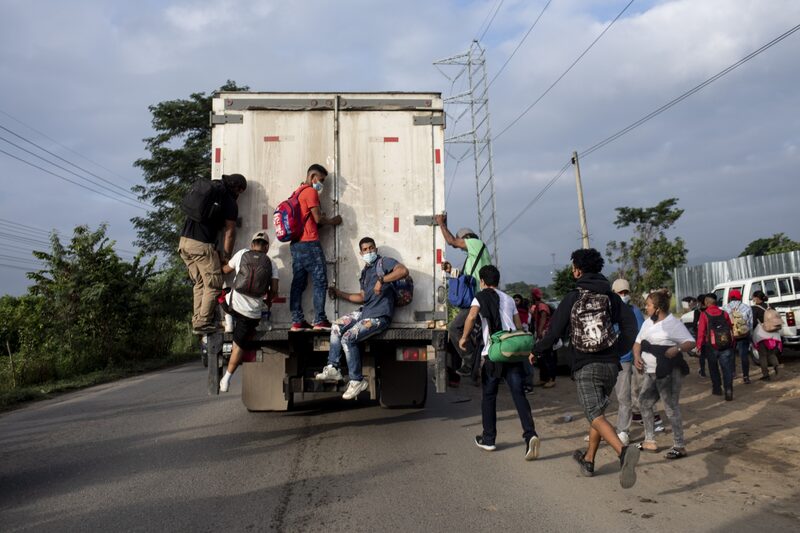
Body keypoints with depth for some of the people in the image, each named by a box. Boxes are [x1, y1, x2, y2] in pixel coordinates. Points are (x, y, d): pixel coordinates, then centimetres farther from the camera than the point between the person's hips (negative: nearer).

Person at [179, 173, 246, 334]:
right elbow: (229, 233, -2)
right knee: (213, 285, 2)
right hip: (202, 245, -8)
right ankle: (203, 323, 1)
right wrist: (226, 257, 5)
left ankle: (197, 321, 17)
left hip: (184, 241, 8)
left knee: (199, 283, 17)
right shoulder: (230, 203, -2)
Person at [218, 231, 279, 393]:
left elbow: (225, 270, 18)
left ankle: (229, 322, 30)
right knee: (239, 345, 10)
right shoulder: (271, 264, 3)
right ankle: (226, 379, 10)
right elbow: (274, 290, -3)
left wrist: (223, 264, 41)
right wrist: (267, 300, 18)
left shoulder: (242, 253, 4)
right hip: (253, 312, 0)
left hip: (234, 303, 0)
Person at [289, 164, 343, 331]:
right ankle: (320, 320, -6)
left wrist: (322, 219, 16)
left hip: (296, 244, 9)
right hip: (309, 243, -9)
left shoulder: (298, 192, 21)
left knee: (298, 283, 5)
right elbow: (318, 218, -10)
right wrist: (332, 221, 5)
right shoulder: (311, 192, -6)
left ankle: (297, 321, 4)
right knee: (320, 281, -5)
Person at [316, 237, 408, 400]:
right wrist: (339, 293, 20)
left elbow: (404, 271, -25)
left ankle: (357, 381, -8)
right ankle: (333, 368, 7)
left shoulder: (384, 262, -5)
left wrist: (381, 280, -33)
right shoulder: (365, 272, 20)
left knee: (348, 338, -20)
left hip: (379, 315, -9)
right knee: (336, 328, 3)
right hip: (365, 311, 9)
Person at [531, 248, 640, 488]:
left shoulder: (571, 298, -3)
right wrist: (617, 352, 8)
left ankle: (623, 451, -38)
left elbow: (554, 332, -2)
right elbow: (630, 326, -3)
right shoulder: (611, 296, 6)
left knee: (596, 416, -11)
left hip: (585, 367, -4)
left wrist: (535, 351, 13)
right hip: (610, 365, 5)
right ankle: (588, 460, 32)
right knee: (598, 411, 20)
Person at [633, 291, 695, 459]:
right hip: (651, 372, 9)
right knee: (644, 403, 11)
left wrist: (677, 348, -31)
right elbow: (638, 342, 15)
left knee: (671, 408, -5)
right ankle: (649, 442, 23)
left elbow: (691, 342, -13)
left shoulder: (673, 323, -10)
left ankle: (679, 446, 5)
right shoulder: (648, 323, 13)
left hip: (668, 373, -9)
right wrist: (636, 356, -4)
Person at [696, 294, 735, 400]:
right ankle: (728, 389, -12)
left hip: (711, 346, -2)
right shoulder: (724, 313, 4)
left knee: (713, 368, 16)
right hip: (726, 345, 2)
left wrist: (699, 346, -2)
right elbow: (731, 329, 6)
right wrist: (732, 343, 14)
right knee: (727, 369, 1)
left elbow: (701, 331, -10)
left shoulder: (704, 315, -7)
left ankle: (717, 388, 23)